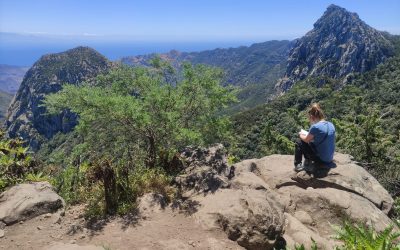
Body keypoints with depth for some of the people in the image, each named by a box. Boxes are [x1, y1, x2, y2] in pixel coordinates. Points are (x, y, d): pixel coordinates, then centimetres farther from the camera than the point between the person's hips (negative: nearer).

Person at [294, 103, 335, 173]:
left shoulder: (315, 127, -21)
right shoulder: (331, 125, 1)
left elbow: (306, 140, -5)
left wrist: (301, 135, 15)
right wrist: (306, 134, 17)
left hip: (321, 159, -7)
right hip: (329, 159, 7)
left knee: (299, 142, 5)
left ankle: (297, 165, 13)